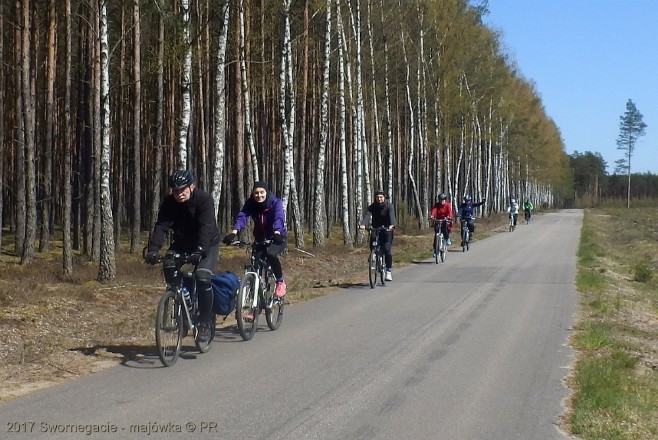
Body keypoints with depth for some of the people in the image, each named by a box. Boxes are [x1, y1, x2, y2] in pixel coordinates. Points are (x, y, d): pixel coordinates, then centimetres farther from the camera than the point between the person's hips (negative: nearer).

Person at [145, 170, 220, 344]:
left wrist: (199, 251, -53)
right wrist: (153, 250, -41)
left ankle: (205, 323, -15)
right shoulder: (169, 203, -14)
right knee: (168, 266, -24)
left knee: (202, 275, -27)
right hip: (181, 243, 4)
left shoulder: (204, 199, -25)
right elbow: (161, 226, -24)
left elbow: (206, 227, -37)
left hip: (207, 245, -4)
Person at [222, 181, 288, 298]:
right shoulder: (250, 203, -13)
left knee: (270, 254, -33)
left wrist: (277, 233, -59)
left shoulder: (276, 203, -21)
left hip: (277, 239, -4)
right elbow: (242, 216, -28)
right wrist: (234, 232, -48)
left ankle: (280, 282, -14)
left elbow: (279, 218, -38)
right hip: (260, 239, 4)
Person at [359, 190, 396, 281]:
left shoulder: (389, 206, -11)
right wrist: (363, 224, -44)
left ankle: (389, 271, -6)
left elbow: (392, 215, -29)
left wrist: (392, 225, -50)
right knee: (372, 246, -21)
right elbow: (367, 215, -24)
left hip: (387, 230, -3)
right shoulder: (372, 206, -6)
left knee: (387, 249, -17)